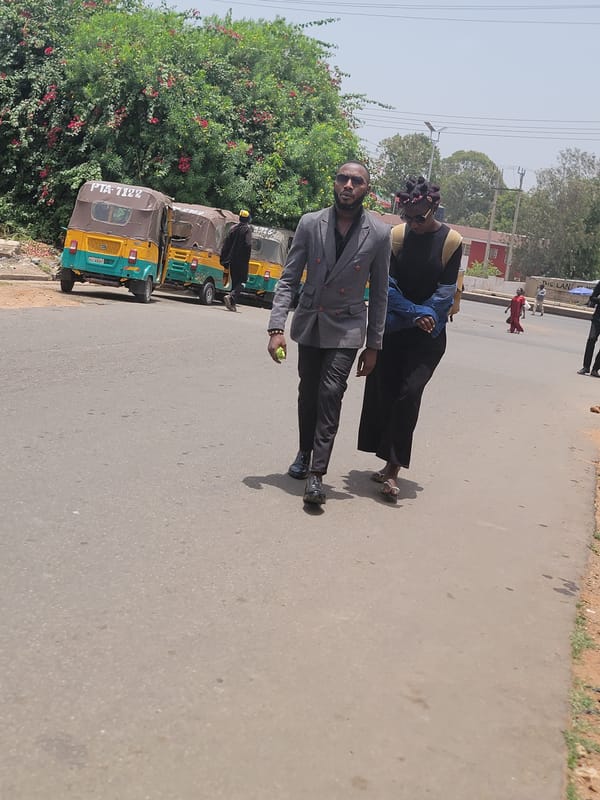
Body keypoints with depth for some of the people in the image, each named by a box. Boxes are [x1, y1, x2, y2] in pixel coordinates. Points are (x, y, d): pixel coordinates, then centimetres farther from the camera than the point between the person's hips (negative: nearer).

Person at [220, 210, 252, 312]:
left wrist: (224, 259, 10)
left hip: (232, 260, 5)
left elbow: (226, 244, 8)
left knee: (234, 281, 14)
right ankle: (231, 296, -23)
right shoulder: (247, 229, -6)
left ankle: (233, 303, 10)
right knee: (241, 281, -1)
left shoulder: (233, 228, 9)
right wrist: (246, 259, -11)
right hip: (242, 261, -5)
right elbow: (248, 244, -18)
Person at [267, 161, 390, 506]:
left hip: (347, 327, -2)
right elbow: (289, 279, -4)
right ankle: (305, 452, 36)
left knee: (331, 393, -14)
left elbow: (379, 293, -1)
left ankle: (316, 474, -10)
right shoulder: (310, 224, -5)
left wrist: (373, 345, -1)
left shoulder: (379, 234, -7)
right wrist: (277, 328, -13)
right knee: (308, 393, 13)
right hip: (309, 322, 2)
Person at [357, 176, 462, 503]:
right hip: (392, 328, 3)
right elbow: (386, 284, -3)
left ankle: (392, 469, -10)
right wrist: (414, 314, -15)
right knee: (383, 392, 2)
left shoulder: (451, 241, -4)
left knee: (408, 393, -14)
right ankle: (390, 465, 15)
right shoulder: (396, 236, 1)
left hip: (428, 334, -3)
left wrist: (424, 318, -13)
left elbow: (446, 291, -5)